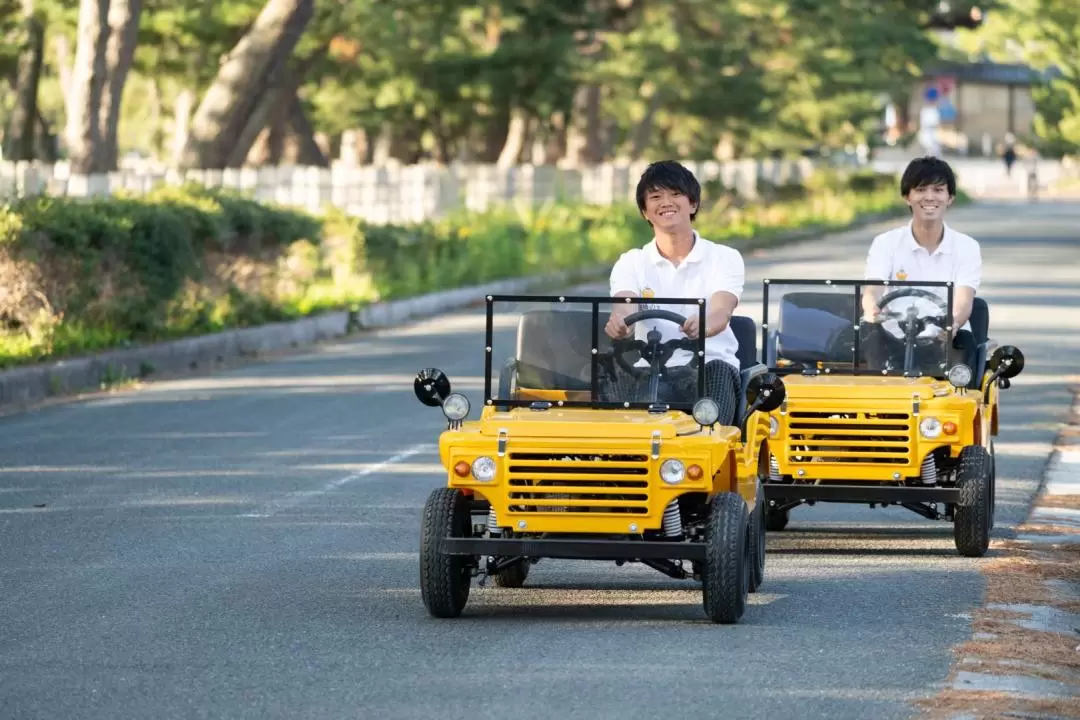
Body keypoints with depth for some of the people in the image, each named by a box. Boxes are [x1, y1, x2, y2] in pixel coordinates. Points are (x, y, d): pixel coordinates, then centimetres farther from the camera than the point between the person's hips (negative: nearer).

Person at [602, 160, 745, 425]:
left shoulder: (725, 258, 6)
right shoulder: (631, 263, 12)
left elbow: (721, 313, -13)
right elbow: (624, 307, -9)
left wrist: (702, 326, -40)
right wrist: (619, 323, -37)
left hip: (709, 365, -1)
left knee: (716, 372, -36)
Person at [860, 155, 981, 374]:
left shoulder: (967, 247, 4)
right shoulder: (886, 243, 4)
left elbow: (963, 303, -12)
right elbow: (872, 291, -13)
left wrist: (953, 324, -39)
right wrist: (872, 310, -41)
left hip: (945, 342, 0)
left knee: (962, 340, -33)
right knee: (871, 331, -31)